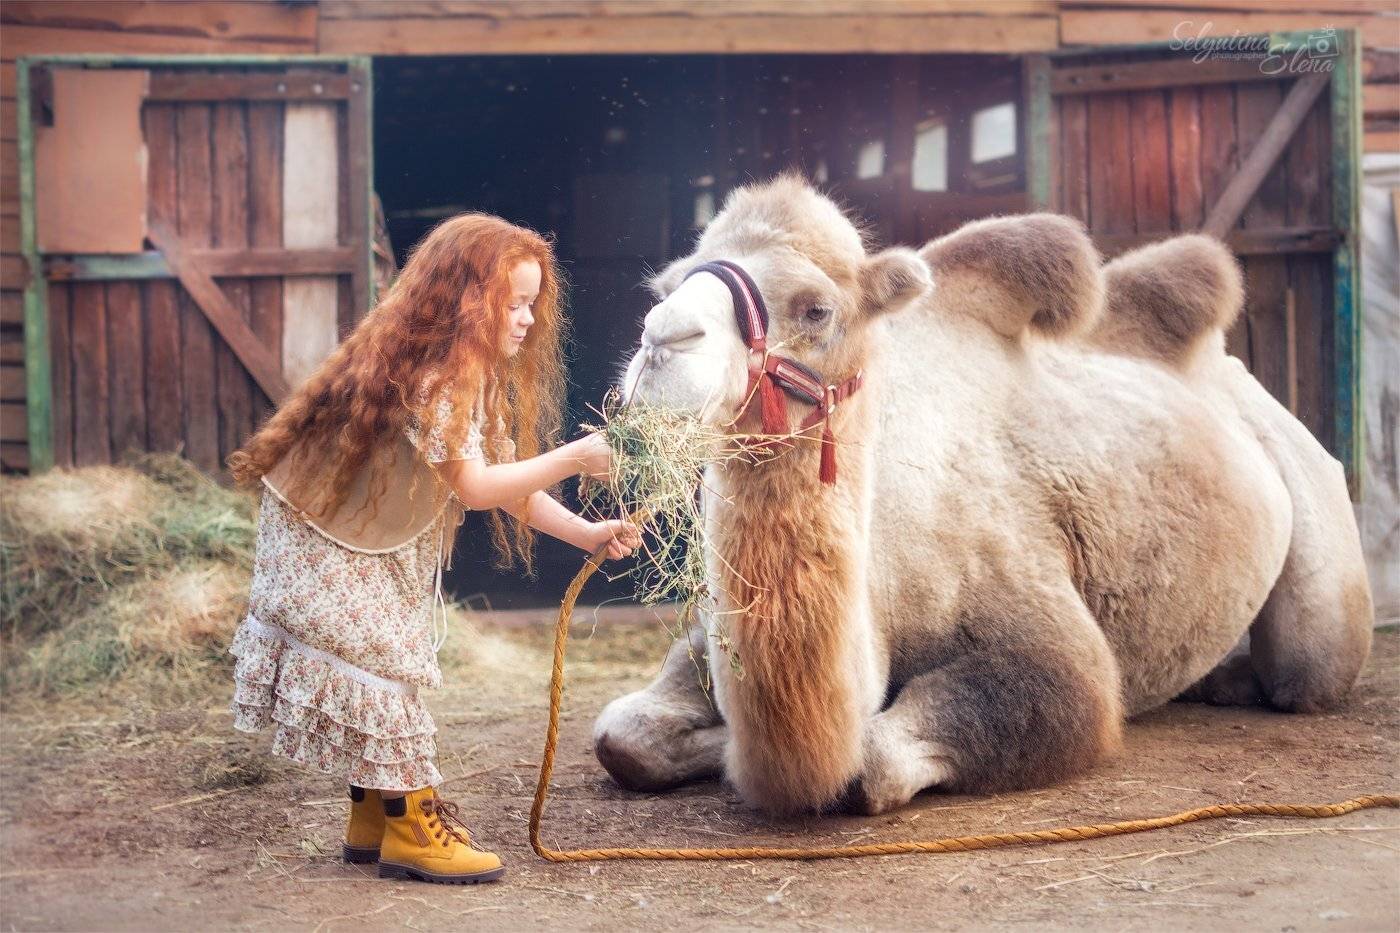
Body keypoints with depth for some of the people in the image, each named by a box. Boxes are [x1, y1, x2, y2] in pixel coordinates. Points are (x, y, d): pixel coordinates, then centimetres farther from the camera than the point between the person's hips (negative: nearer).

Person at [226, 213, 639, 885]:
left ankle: (374, 819, 24)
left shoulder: (480, 376, 2)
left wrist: (583, 533, -11)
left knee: (388, 673, 13)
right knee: (379, 673, -6)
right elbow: (474, 486, -34)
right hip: (323, 540, -10)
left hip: (385, 547, 10)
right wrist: (571, 459, -32)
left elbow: (506, 478, 0)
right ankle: (411, 826, 3)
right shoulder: (429, 374, -29)